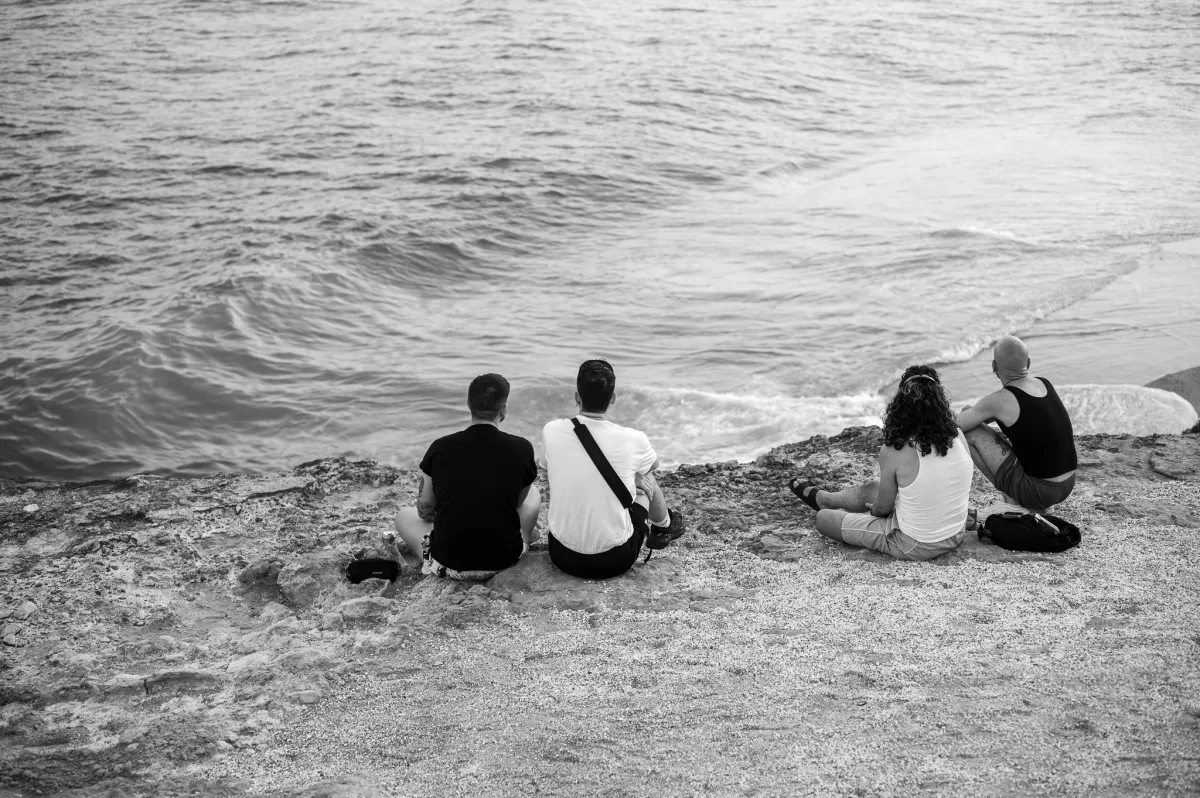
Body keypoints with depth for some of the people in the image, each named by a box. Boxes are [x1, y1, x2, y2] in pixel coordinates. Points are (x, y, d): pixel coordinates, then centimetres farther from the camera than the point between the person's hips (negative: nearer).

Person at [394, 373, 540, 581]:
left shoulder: (440, 448, -9)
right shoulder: (521, 449, -10)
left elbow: (424, 509, 4)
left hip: (449, 564, 1)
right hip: (505, 561, -1)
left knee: (403, 515, 30)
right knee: (533, 492, 25)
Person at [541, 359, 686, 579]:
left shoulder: (552, 432, -10)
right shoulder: (633, 440, -14)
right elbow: (654, 464, 12)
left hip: (563, 555, 2)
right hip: (615, 560, -1)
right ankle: (664, 526, 55)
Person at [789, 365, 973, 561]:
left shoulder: (894, 451, -24)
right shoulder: (957, 437, -12)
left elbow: (883, 507, -12)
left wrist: (873, 509, 13)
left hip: (913, 547, -6)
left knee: (824, 518, 13)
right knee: (870, 488, 29)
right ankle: (818, 497, 58)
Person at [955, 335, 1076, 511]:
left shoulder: (999, 400, -17)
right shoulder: (1044, 384, 6)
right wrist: (977, 414, 16)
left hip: (1036, 491, -7)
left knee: (971, 433, 0)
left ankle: (1011, 499, 8)